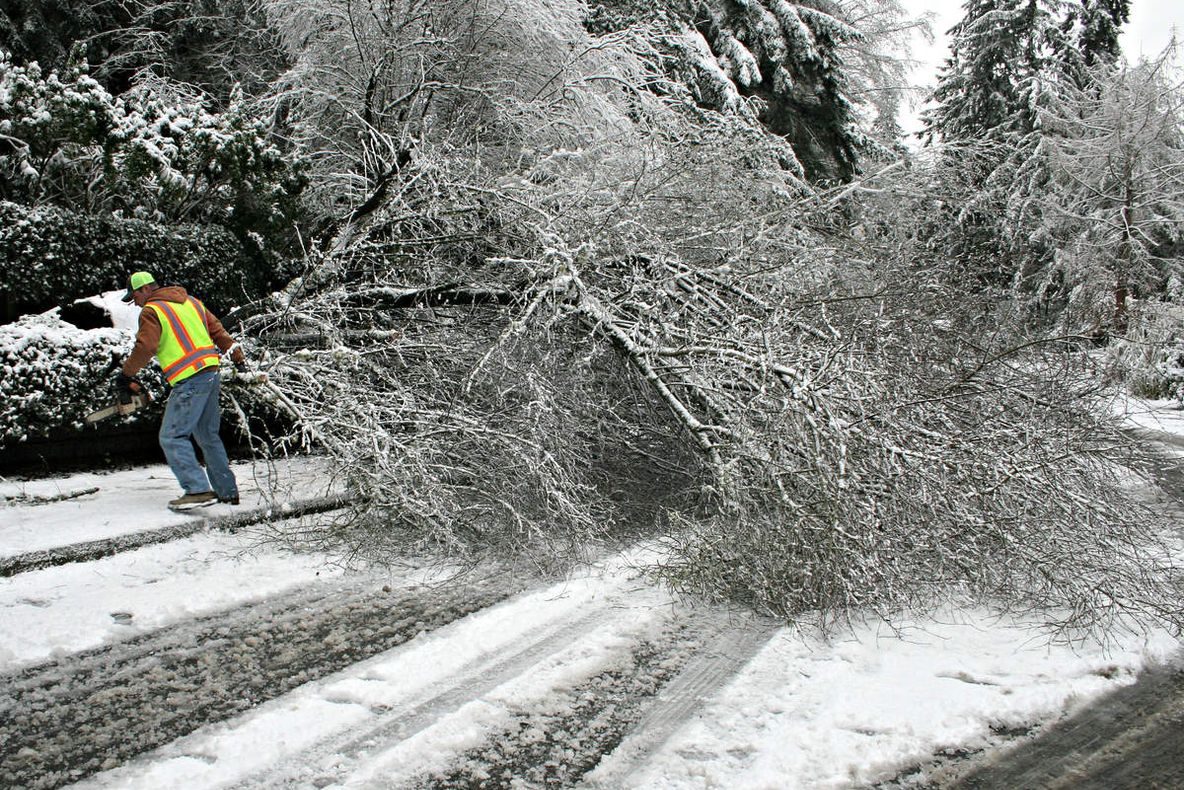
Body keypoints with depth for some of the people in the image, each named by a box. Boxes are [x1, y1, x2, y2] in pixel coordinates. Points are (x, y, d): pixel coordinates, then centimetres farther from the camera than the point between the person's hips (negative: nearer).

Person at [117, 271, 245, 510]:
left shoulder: (152, 312, -4)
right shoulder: (190, 301, 19)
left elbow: (145, 348, -14)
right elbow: (216, 329, 21)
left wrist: (126, 374, -2)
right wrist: (237, 355, 28)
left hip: (189, 381, -8)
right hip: (211, 374, 8)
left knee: (172, 438, -5)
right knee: (209, 436, 16)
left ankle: (198, 490, -16)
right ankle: (227, 491, 18)